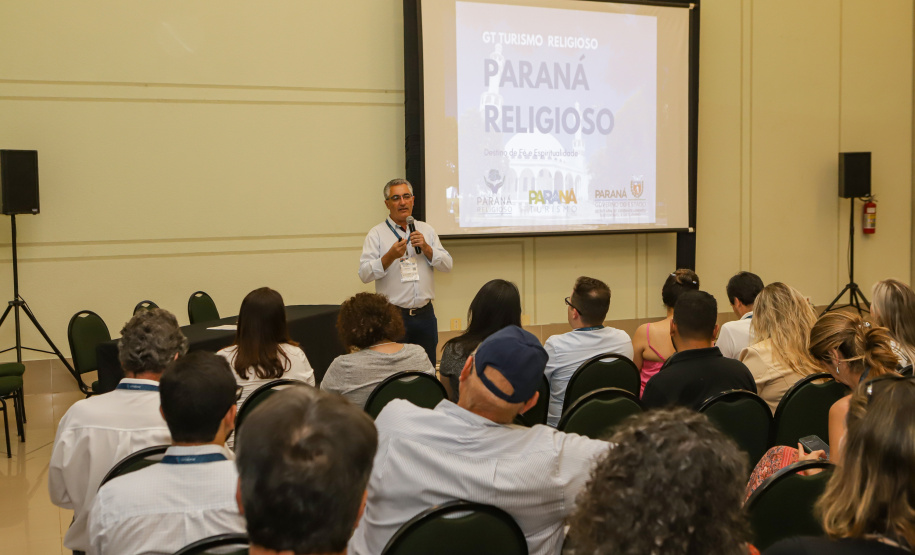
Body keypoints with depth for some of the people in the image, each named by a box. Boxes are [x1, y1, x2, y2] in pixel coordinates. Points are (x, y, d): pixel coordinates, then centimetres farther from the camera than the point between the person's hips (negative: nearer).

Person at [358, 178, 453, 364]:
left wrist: (426, 248, -8)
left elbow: (447, 265, 8)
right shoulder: (377, 233, 2)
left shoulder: (426, 230, 14)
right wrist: (390, 256, -20)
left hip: (424, 313, 3)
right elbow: (364, 274, -7)